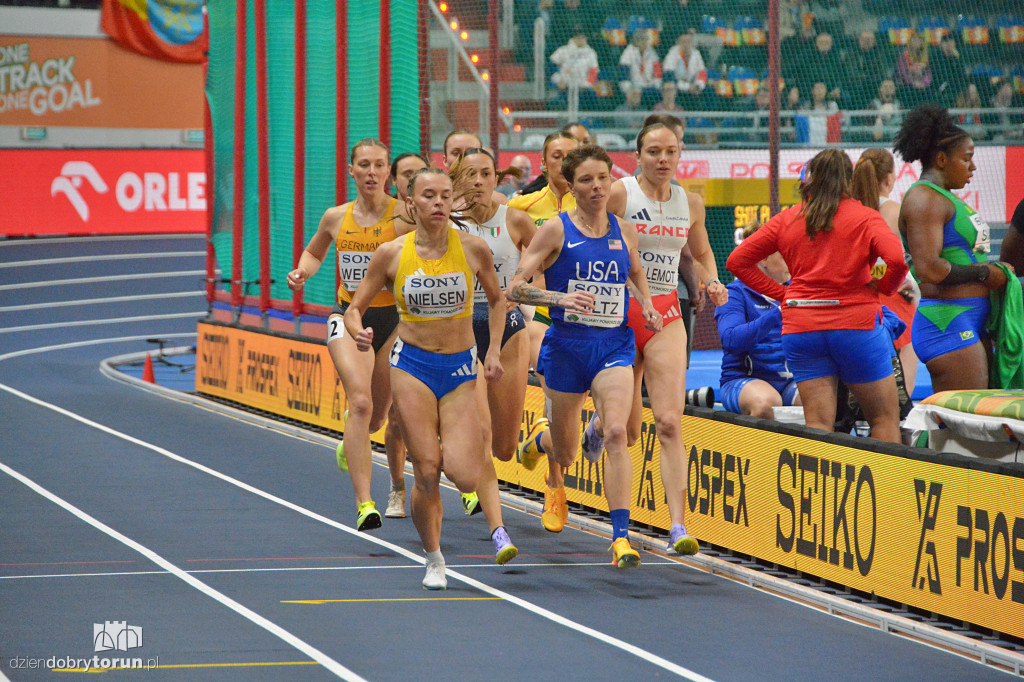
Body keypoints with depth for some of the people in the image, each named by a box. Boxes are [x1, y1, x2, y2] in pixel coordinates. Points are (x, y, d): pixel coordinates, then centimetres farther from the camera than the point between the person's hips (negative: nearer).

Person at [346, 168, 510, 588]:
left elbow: (497, 300, 13)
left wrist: (493, 351, 4)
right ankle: (434, 559, 14)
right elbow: (355, 308, 4)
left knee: (465, 477, -14)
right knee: (426, 472, -9)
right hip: (412, 364, 0)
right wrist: (358, 332, -18)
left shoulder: (473, 249, -4)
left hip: (461, 368, 0)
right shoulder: (391, 254, -5)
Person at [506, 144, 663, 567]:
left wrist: (647, 305, 8)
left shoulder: (624, 231, 6)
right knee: (566, 453, 12)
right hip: (566, 344, -1)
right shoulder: (556, 230, -6)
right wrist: (561, 298, -25)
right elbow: (515, 288, -9)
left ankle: (620, 536, -24)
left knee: (616, 432, -22)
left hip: (614, 345, 1)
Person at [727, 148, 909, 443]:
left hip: (801, 328, 3)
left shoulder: (787, 220, 8)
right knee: (885, 417, 8)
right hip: (856, 322, -3)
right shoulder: (864, 217, -2)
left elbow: (737, 260, 10)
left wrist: (782, 294, 11)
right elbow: (896, 260, -17)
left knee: (817, 424, 2)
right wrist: (882, 287, 3)